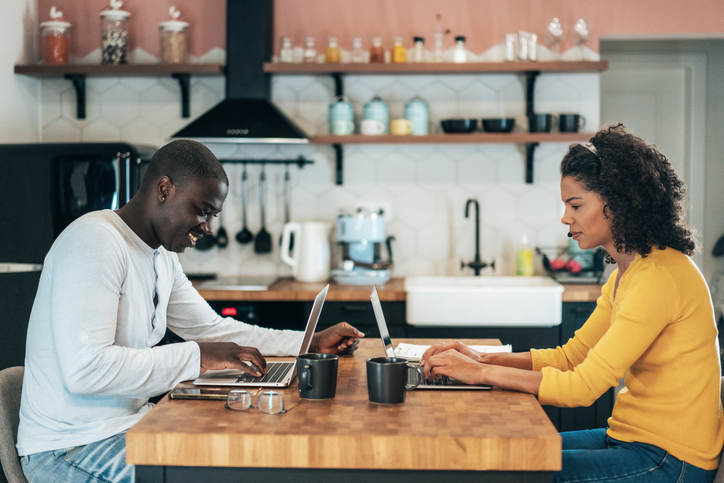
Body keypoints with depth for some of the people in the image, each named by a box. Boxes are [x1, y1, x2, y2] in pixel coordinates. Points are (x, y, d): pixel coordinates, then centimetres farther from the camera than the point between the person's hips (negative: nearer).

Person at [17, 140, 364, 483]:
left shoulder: (162, 257, 11)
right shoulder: (94, 242, -20)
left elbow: (211, 329, 18)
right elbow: (85, 368, -29)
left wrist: (311, 343, 11)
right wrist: (197, 357, -25)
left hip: (131, 424, 9)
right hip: (69, 450, -9)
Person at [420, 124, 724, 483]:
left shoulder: (660, 276, -22)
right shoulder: (627, 272, 10)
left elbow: (584, 386, -23)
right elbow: (570, 357, 12)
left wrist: (481, 373, -17)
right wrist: (483, 359, -1)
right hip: (633, 439, 9)